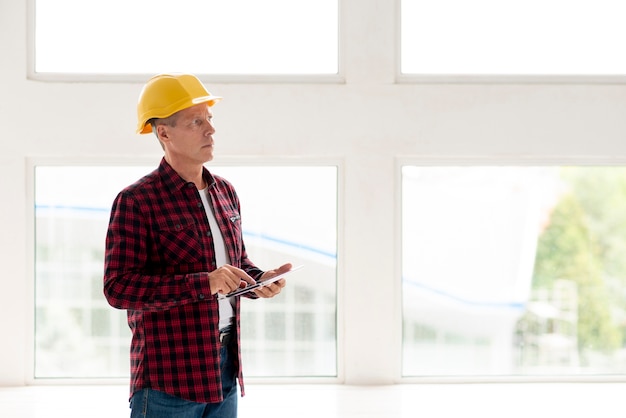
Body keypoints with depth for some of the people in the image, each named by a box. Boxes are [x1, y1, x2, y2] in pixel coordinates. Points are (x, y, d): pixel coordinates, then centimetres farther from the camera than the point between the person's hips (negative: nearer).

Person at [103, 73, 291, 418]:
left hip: (225, 365, 7)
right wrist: (202, 284, -25)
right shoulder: (136, 201, -10)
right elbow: (118, 288, -18)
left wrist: (259, 280, 1)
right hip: (168, 374, -7)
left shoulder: (225, 192, 13)